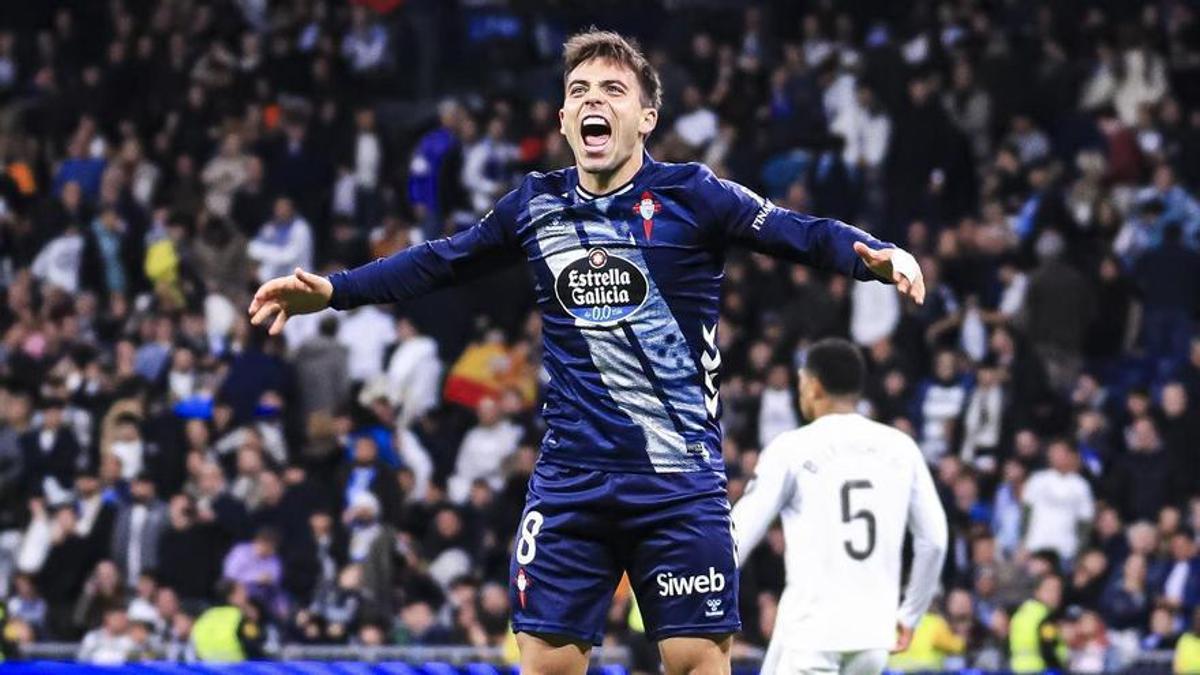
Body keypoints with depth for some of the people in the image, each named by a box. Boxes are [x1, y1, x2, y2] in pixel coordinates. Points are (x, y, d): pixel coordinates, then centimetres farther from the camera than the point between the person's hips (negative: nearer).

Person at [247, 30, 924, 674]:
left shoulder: (690, 196, -5)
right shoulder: (536, 205, 7)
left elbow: (803, 233, -12)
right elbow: (437, 263, 20)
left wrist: (876, 254, -31)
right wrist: (332, 291, 16)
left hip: (681, 479, -3)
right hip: (571, 476, 3)